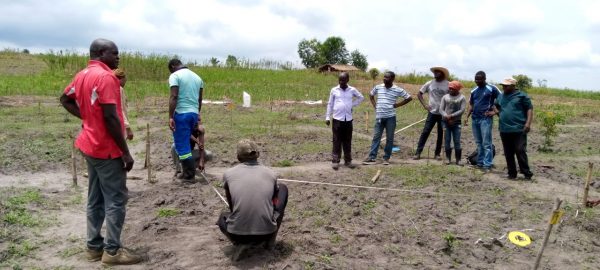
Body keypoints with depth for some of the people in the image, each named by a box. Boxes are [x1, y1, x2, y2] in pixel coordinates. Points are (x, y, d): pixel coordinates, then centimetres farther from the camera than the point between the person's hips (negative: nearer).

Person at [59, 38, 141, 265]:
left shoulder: (83, 75, 9)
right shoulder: (105, 77, -19)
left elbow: (65, 99, 23)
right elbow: (110, 117, -24)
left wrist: (86, 117, 13)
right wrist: (126, 152, -19)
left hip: (91, 145, 9)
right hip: (107, 149, -9)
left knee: (95, 199, 14)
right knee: (116, 200, -1)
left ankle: (94, 246, 22)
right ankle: (112, 250, 6)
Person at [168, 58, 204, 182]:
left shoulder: (175, 76, -6)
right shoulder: (197, 77, 15)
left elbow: (173, 97, -17)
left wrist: (170, 117, -18)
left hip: (181, 114, -7)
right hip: (194, 113, 7)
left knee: (182, 145, 0)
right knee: (186, 143, 18)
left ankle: (189, 175, 3)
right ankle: (188, 172, 22)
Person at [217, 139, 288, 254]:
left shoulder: (228, 174, 4)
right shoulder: (271, 174, 5)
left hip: (238, 235, 2)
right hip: (266, 234, -1)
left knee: (223, 216, 39)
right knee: (283, 188, 21)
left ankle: (238, 240, 7)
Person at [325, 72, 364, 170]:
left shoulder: (352, 90, 3)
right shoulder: (334, 90, 0)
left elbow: (361, 97, 18)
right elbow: (330, 104, 4)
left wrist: (353, 105, 6)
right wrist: (327, 117, 0)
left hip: (348, 119, 2)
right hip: (337, 119, -2)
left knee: (348, 141, 8)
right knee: (337, 141, 1)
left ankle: (348, 161, 17)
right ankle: (335, 161, 6)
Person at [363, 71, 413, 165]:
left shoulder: (397, 90, -4)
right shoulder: (378, 87, 4)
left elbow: (409, 98, 5)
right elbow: (371, 95, 22)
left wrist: (397, 105, -1)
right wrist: (374, 105, 10)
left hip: (390, 117, -2)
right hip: (379, 117, 2)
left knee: (389, 138, 4)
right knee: (376, 137, 2)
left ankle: (386, 158, 14)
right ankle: (372, 157, 4)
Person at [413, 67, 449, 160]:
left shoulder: (448, 85, -4)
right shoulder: (429, 84, 1)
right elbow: (419, 94, 9)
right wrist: (424, 105, -1)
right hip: (432, 112, 1)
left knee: (440, 134, 7)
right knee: (425, 132, -4)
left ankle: (437, 153, 18)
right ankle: (418, 153, -1)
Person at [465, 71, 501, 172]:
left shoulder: (492, 89, -4)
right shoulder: (474, 91, 13)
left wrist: (494, 111, -10)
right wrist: (467, 117, 10)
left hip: (485, 119, -6)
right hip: (475, 119, 6)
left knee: (486, 143, -7)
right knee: (478, 143, 11)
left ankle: (487, 164, -7)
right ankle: (480, 162, 18)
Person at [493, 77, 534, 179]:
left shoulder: (521, 95, -1)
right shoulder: (501, 96, 15)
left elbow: (530, 109, -3)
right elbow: (497, 107, 29)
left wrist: (528, 123, -13)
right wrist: (493, 112, 7)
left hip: (518, 129, -5)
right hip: (504, 130, 6)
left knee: (520, 151, -7)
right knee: (508, 153, 9)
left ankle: (526, 173, 4)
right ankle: (512, 173, 17)